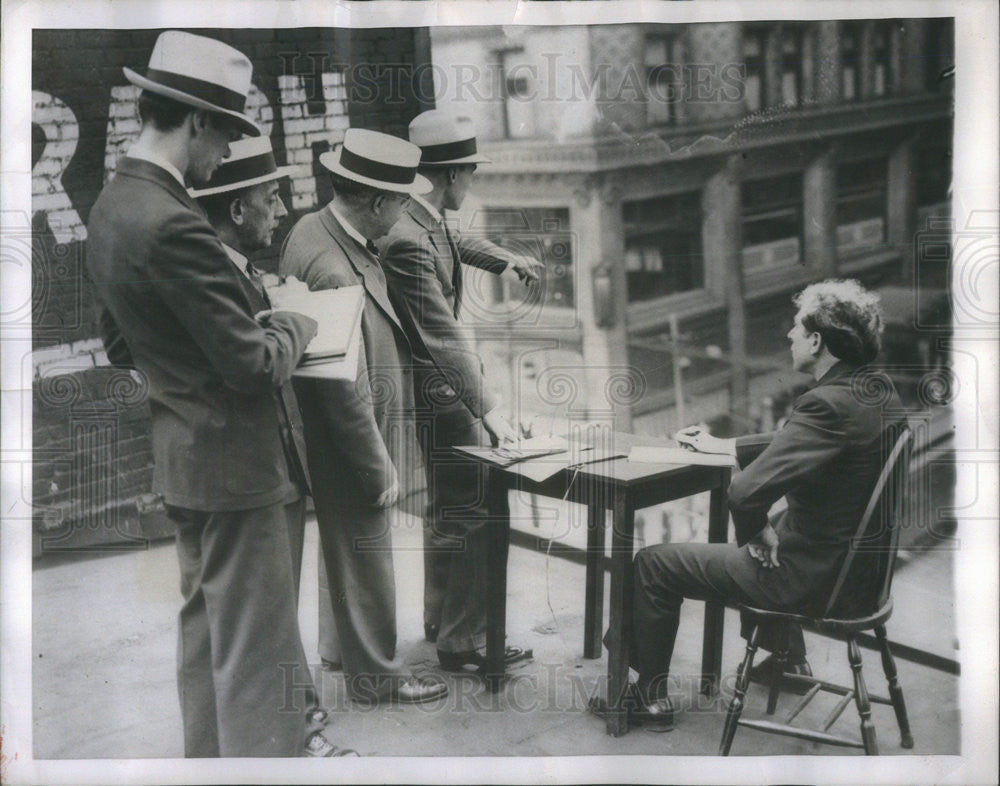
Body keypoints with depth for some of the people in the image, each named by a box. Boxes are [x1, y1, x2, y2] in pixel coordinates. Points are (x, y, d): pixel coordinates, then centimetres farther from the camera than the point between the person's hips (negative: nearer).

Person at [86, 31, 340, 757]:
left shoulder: (112, 207, 5)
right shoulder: (173, 224, -24)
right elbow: (256, 364, -23)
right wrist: (292, 322, -2)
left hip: (177, 451, 10)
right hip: (231, 459, -10)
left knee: (203, 630, 20)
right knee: (256, 656, -1)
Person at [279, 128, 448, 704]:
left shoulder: (314, 228, 1)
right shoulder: (333, 271, -30)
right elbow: (347, 388, -27)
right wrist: (380, 468, -18)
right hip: (354, 444, -10)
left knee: (358, 551, 23)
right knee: (366, 554, 6)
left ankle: (358, 651, 40)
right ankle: (377, 674, 24)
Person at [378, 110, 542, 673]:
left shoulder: (429, 224, 5)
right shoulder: (409, 241, -26)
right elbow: (444, 335, -30)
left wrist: (503, 259, 44)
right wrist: (488, 408, -30)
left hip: (443, 391, 11)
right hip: (442, 395, -11)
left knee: (447, 511, 21)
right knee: (469, 516, -5)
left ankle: (441, 620, 36)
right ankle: (463, 640, 6)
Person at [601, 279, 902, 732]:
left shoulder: (827, 404, -28)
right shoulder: (881, 392, 1)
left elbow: (746, 492, -35)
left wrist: (754, 535, -14)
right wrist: (721, 446, 22)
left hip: (810, 576, -9)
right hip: (856, 565, 9)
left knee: (653, 565, 4)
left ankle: (651, 695, 21)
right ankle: (786, 655, 52)